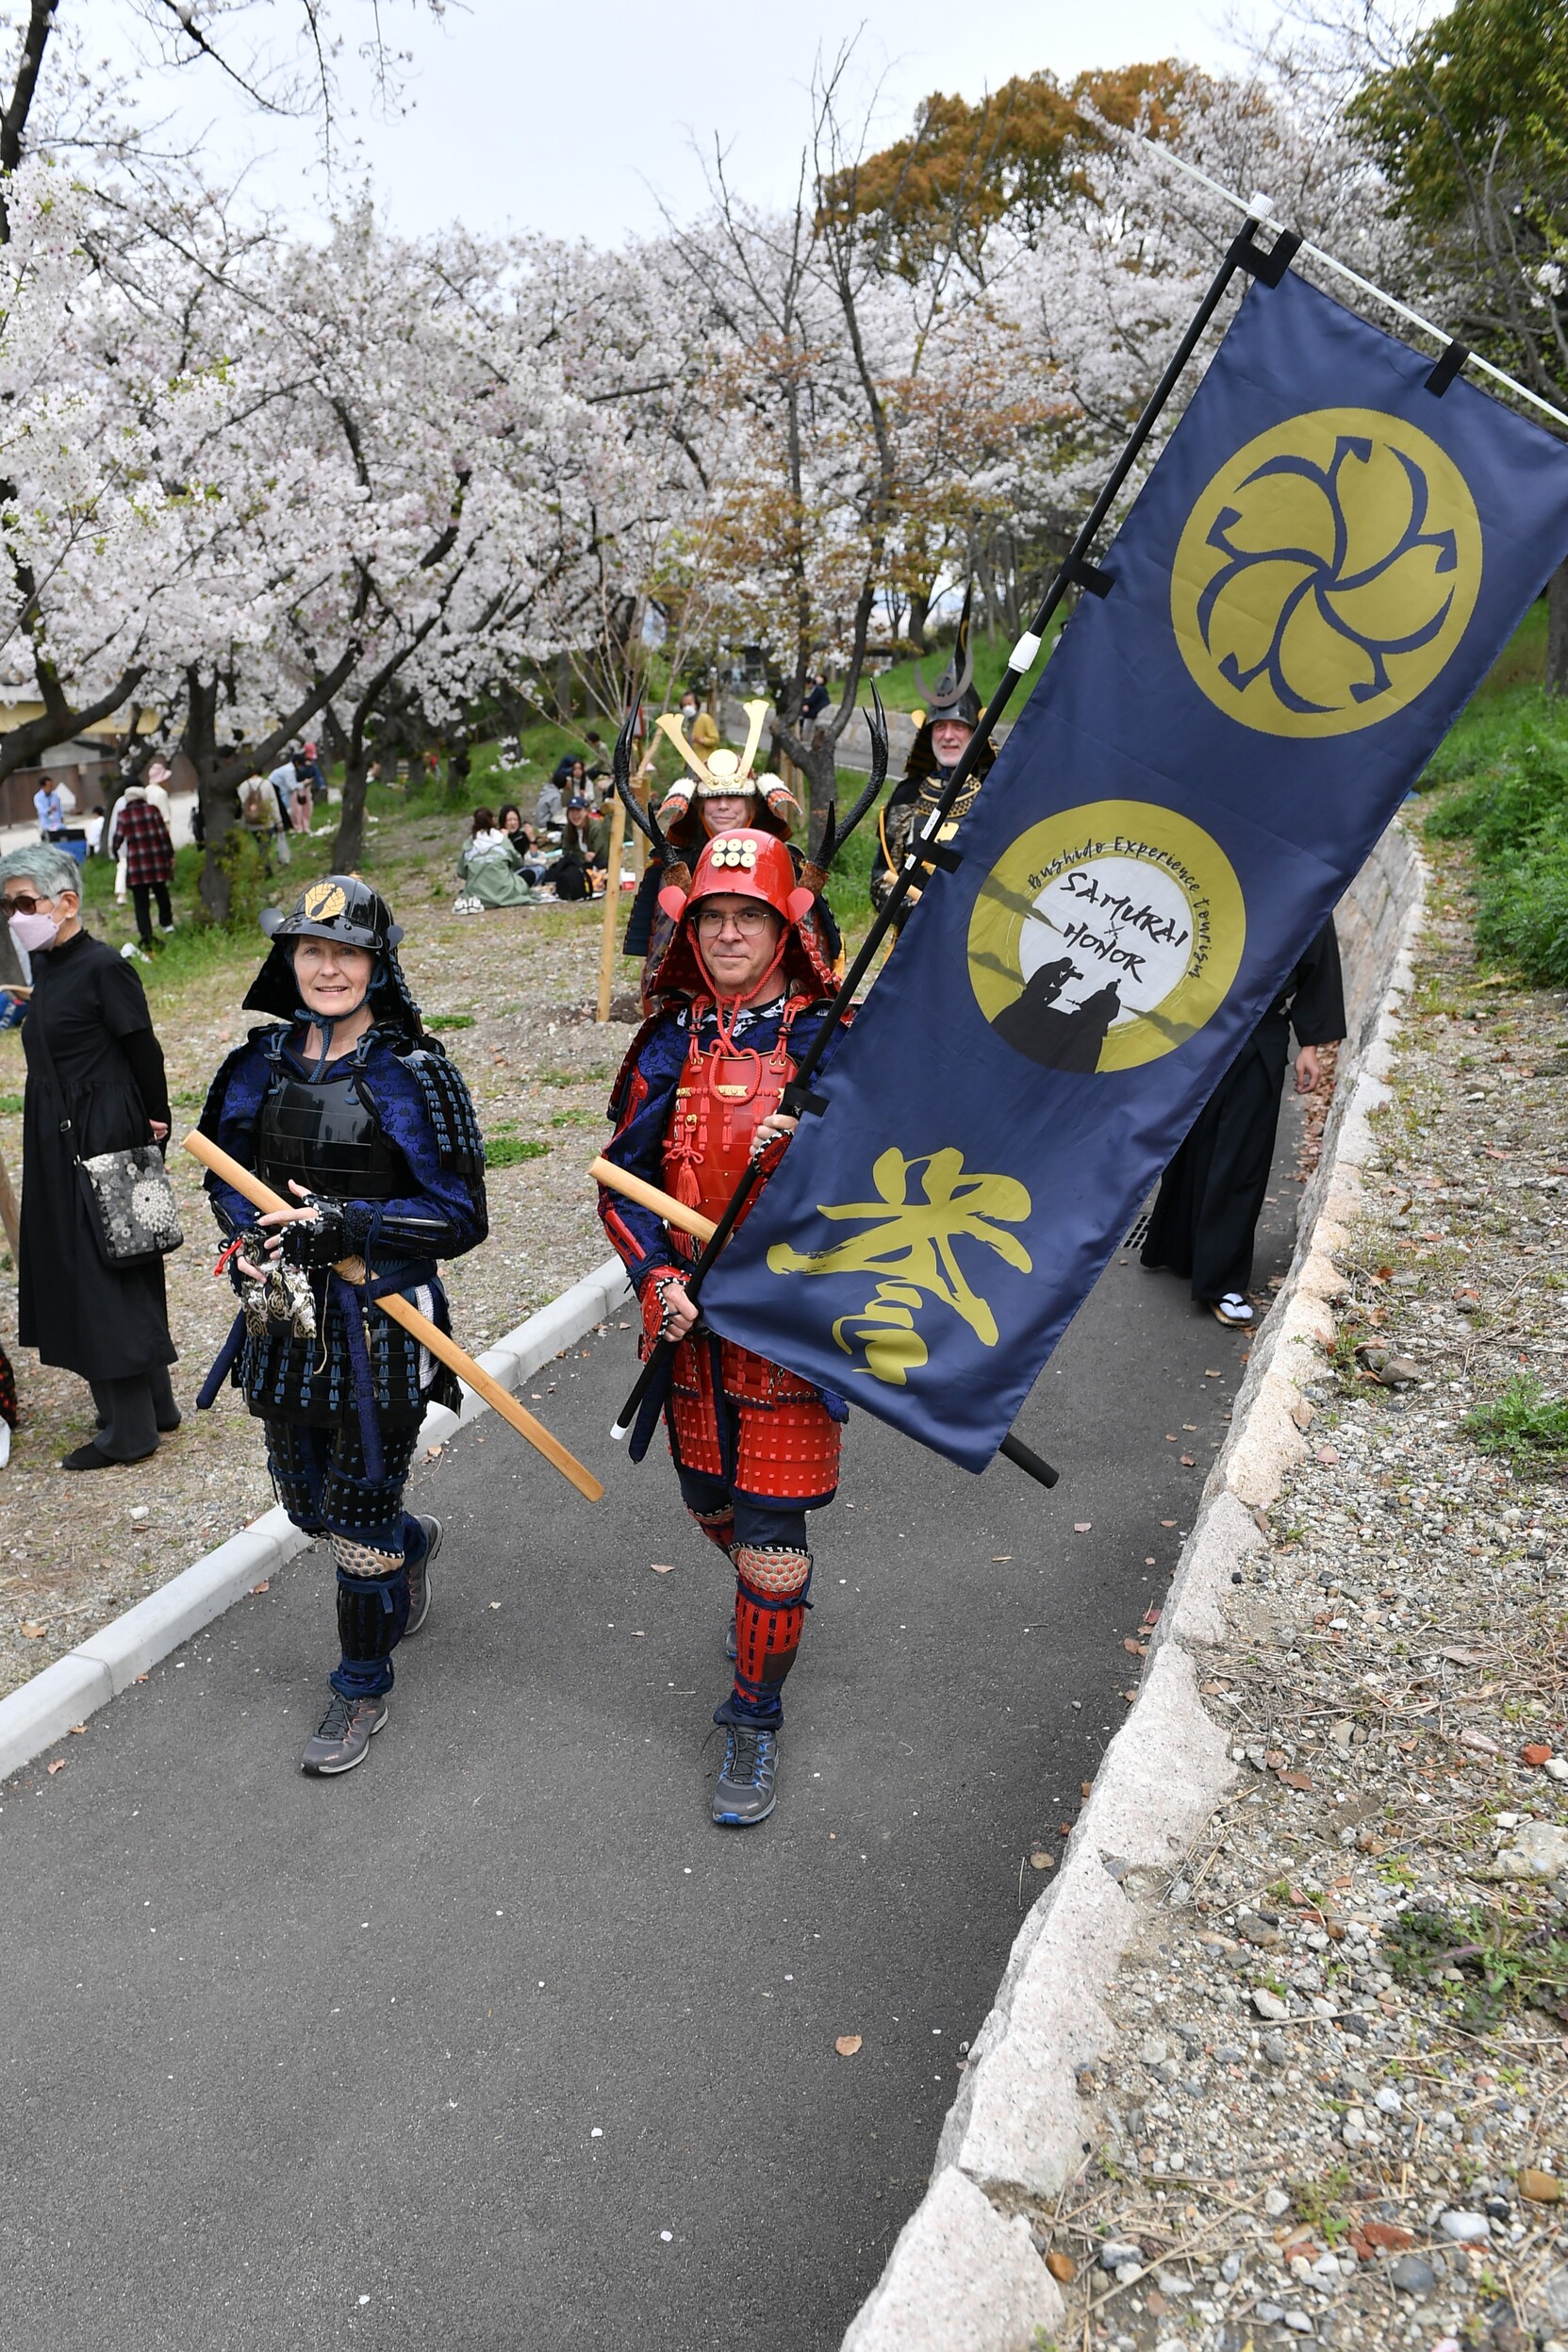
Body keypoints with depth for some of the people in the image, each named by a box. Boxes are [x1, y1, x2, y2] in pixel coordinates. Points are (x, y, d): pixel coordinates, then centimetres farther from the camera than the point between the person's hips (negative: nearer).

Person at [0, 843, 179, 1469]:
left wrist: (155, 1125, -7)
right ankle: (154, 1403, 27)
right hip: (57, 1141, 9)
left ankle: (128, 1429, 7)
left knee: (100, 1273, -3)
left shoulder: (103, 967, -16)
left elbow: (144, 1049, -13)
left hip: (101, 1141, -9)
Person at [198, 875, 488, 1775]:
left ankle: (363, 1689, 26)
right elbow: (227, 1173, 14)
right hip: (286, 1317, 6)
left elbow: (460, 1216, -14)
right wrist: (245, 1238, -8)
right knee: (308, 1502, 21)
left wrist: (343, 1224, -25)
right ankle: (413, 1541, 53)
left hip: (381, 1323, -5)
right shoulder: (262, 1063, 3)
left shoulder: (416, 1073, -13)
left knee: (361, 1518, 4)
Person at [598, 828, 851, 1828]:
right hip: (690, 1319, 5)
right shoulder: (669, 1043, 4)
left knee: (771, 1531, -3)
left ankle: (756, 1723, 16)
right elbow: (625, 1178, 6)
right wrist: (658, 1278, -9)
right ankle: (772, 1600, 53)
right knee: (712, 1500, 20)